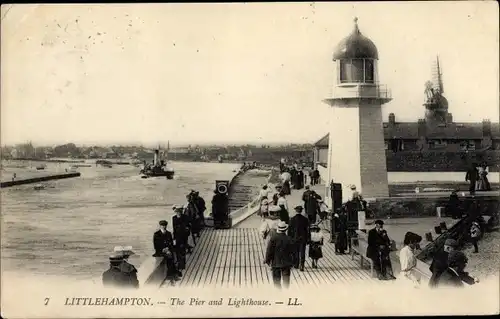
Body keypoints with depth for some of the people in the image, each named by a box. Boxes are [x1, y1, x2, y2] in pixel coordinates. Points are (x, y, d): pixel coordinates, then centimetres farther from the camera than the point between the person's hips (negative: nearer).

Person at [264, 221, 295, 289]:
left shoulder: (273, 238, -11)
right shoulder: (289, 239, -7)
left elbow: (269, 251, -8)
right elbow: (291, 252, -2)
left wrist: (267, 260, 4)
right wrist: (291, 263, 9)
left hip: (276, 263, -1)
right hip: (286, 263, 1)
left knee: (276, 279, 7)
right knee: (286, 279, 10)